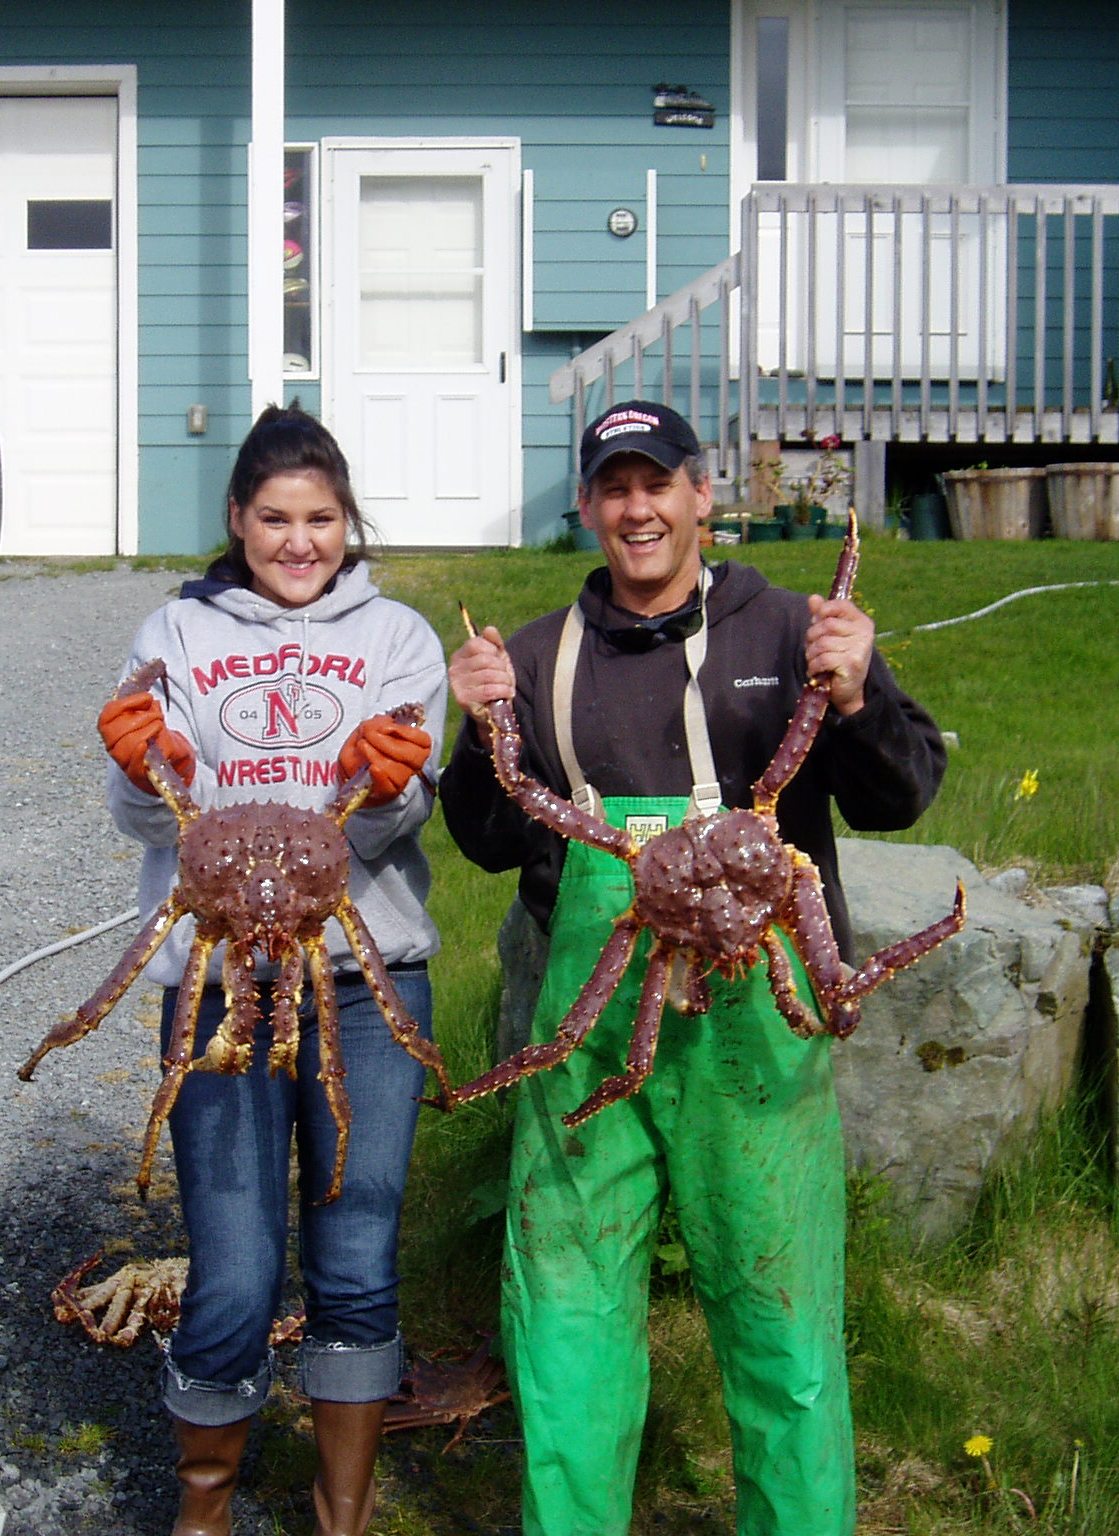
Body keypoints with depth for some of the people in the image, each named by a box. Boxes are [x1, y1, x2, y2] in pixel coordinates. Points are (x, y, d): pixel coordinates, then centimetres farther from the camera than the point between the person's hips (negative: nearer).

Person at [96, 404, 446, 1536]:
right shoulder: (177, 634, 10)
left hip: (367, 973, 1)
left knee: (358, 1271, 4)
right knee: (232, 1283, -3)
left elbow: (394, 827, -4)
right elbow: (144, 817, 1)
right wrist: (147, 770, -21)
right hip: (220, 977, -1)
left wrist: (387, 784, -26)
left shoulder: (395, 637, 9)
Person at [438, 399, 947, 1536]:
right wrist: (483, 733, -4)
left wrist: (857, 703, -18)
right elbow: (494, 843, 13)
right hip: (586, 1014, 3)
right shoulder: (541, 654, 12)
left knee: (776, 1300, 4)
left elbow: (897, 801, 1)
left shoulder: (785, 631, 4)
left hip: (751, 1008, -2)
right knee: (563, 1293, 9)